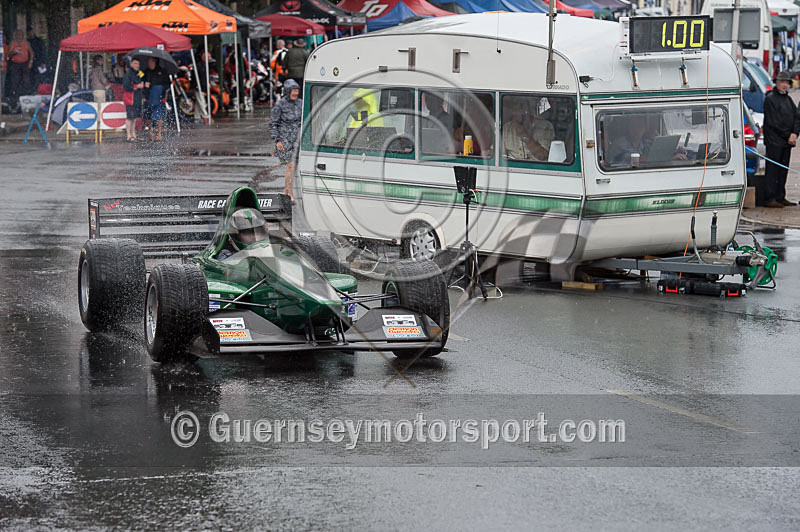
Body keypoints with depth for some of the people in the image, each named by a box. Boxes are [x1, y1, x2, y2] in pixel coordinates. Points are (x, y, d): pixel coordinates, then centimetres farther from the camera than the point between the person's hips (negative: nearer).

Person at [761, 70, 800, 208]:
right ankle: (769, 199, -6)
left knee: (783, 170, 9)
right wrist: (787, 136, -11)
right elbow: (774, 122, -13)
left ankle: (780, 197, 15)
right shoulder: (770, 98, -7)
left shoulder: (788, 99, 17)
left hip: (787, 141, 7)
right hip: (774, 141, -7)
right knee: (772, 169, -7)